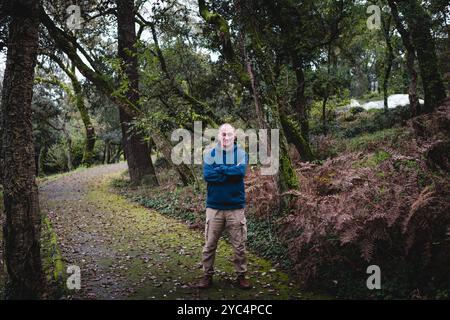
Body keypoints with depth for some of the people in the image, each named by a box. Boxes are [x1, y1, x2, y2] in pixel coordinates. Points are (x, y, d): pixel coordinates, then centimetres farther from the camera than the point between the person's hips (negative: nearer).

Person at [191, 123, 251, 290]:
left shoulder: (241, 154, 1)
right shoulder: (209, 154, 3)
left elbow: (241, 171, -19)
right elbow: (207, 175, -14)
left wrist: (219, 169, -11)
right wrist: (230, 171, -14)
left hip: (236, 207, 0)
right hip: (214, 207, 1)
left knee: (239, 245, 8)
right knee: (209, 244, 8)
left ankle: (241, 275, 24)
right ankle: (207, 275, 22)